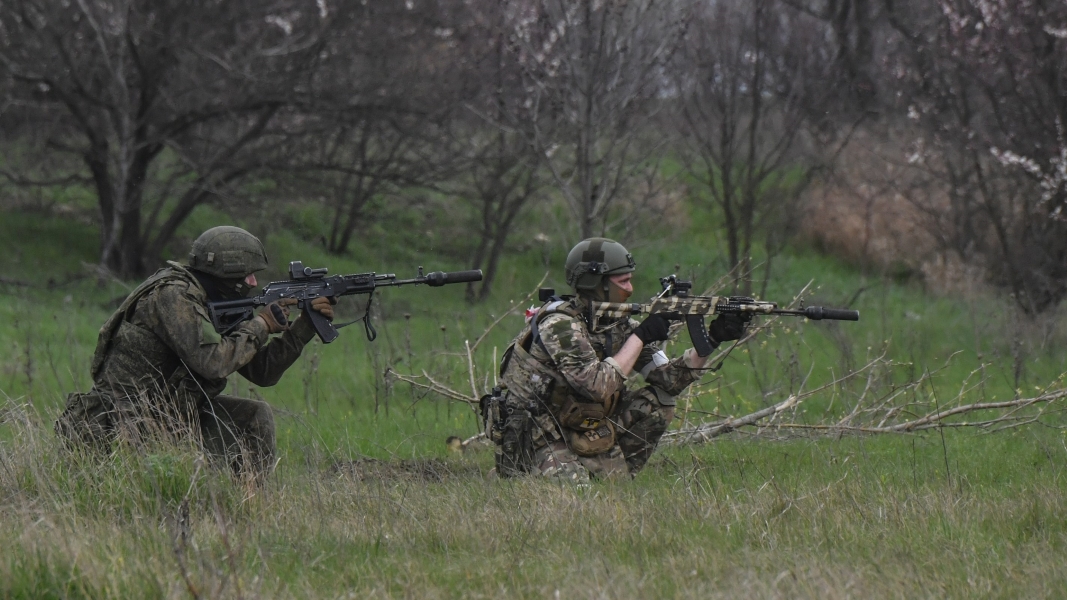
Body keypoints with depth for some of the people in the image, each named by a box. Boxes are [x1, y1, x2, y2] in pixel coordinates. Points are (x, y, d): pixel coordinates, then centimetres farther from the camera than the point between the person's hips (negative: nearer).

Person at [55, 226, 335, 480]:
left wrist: (306, 325, 5)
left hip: (173, 414, 10)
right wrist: (260, 325, -14)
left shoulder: (215, 304, 11)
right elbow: (213, 361, -28)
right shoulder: (172, 295, -18)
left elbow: (262, 371, 12)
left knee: (255, 416, 4)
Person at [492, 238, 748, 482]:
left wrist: (710, 341, -14)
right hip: (534, 436, -7)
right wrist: (640, 337, -25)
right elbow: (599, 386, -32)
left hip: (579, 427, 7)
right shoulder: (559, 324, -23)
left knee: (658, 402, -4)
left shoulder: (618, 324, 2)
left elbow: (669, 379, -2)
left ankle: (616, 474, 6)